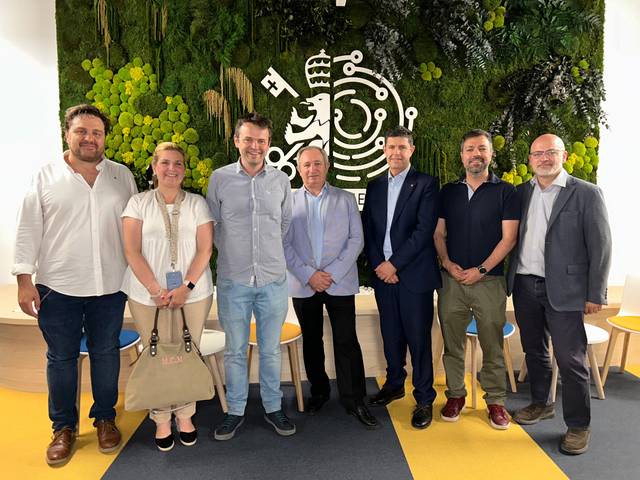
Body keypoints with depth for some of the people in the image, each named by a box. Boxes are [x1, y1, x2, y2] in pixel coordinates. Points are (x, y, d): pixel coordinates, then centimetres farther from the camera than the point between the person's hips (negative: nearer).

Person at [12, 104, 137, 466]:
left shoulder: (122, 175, 5)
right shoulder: (46, 177, 1)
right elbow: (29, 230, 0)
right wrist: (25, 279, -5)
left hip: (110, 286, 1)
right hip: (58, 286, -1)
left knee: (106, 353, 12)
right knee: (61, 358, 10)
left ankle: (105, 418, 30)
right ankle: (64, 427, 28)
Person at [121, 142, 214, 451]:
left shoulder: (197, 204, 6)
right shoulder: (139, 203, 5)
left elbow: (205, 249, 0)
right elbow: (132, 251, -2)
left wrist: (187, 287, -11)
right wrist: (156, 290, -11)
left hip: (193, 293, 1)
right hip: (148, 294, 0)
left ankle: (185, 414, 23)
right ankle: (161, 419, 21)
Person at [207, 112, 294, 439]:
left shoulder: (281, 180, 3)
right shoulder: (219, 178, -1)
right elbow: (212, 224, 8)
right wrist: (231, 254, 8)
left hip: (273, 278, 1)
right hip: (233, 279, -1)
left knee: (271, 349, 12)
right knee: (235, 350, 11)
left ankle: (273, 408, 29)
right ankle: (235, 411, 28)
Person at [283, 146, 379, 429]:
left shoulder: (346, 200, 6)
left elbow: (356, 240, 0)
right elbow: (284, 245, 0)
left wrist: (332, 273, -11)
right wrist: (309, 275, -10)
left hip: (340, 283, -1)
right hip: (303, 284, 1)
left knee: (346, 342, -1)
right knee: (311, 341, 13)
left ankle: (354, 400, 11)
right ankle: (318, 391, 30)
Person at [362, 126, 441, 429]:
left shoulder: (425, 184, -2)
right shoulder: (374, 187, 13)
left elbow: (425, 229, -11)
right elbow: (367, 230, 9)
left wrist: (394, 264, -13)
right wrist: (377, 265, -5)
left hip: (413, 273, -4)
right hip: (382, 272, 4)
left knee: (418, 338, 2)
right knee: (391, 335, 14)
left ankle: (424, 399, 15)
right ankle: (394, 384, 32)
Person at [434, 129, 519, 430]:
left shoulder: (505, 191, 2)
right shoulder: (448, 192, 11)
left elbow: (509, 238, -4)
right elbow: (438, 233, 10)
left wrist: (481, 270, -12)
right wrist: (448, 263, -7)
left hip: (489, 279, -2)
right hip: (451, 279, 3)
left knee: (492, 345, 4)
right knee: (452, 342, 8)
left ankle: (496, 400, 19)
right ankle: (455, 395, 22)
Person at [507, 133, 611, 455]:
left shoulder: (586, 193, -4)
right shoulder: (521, 193, 8)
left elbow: (600, 247, -6)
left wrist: (595, 295, -8)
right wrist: (509, 279, 4)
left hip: (563, 290, -4)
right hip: (524, 286, 5)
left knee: (570, 359, 1)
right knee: (534, 351, 17)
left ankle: (578, 426, 18)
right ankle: (540, 405, 36)